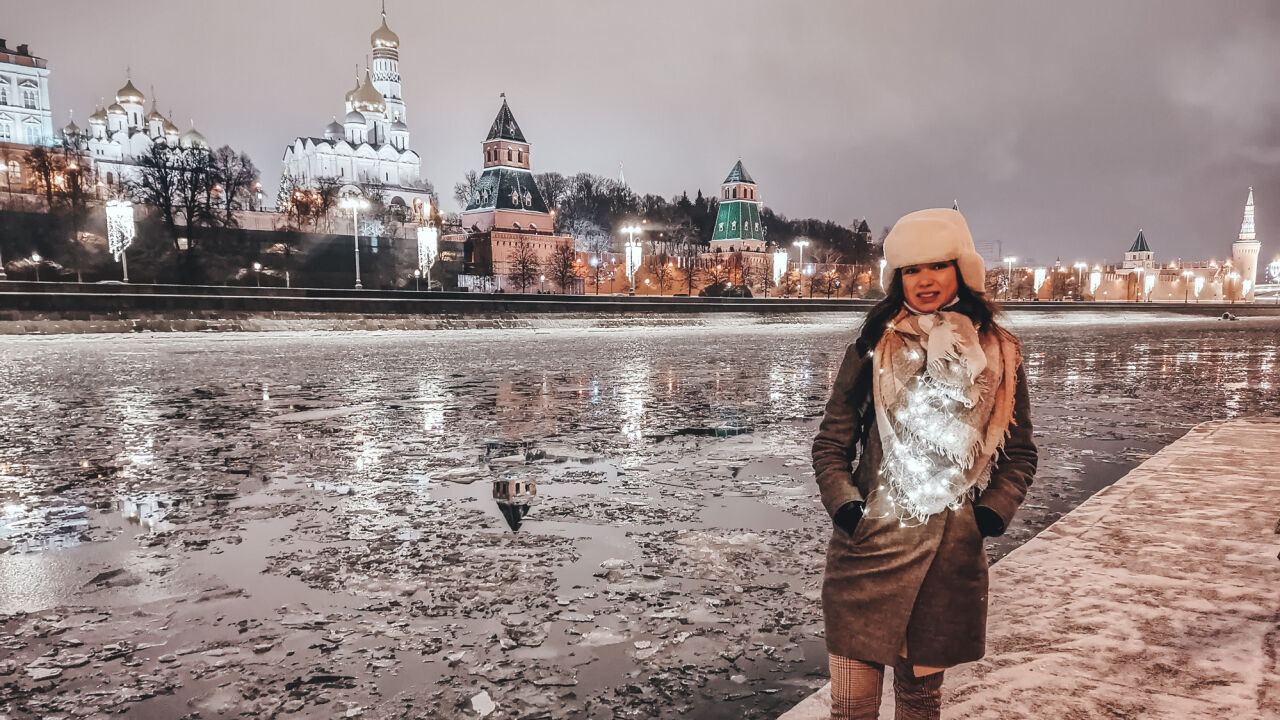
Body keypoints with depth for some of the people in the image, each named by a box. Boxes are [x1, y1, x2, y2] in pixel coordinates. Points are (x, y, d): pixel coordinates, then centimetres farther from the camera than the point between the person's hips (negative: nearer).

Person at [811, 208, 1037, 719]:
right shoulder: (873, 347, 3)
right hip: (868, 547, -1)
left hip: (950, 556, 1)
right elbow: (830, 442, 5)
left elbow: (1019, 452, 13)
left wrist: (993, 512, -1)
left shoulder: (998, 354, 6)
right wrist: (844, 505, -9)